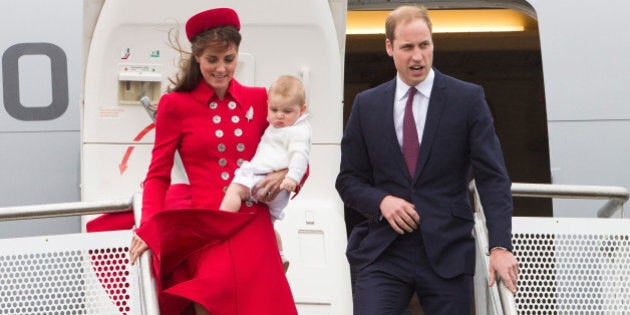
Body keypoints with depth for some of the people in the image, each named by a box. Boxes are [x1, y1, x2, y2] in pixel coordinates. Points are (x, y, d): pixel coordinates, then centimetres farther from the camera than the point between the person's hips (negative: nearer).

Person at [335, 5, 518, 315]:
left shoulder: (468, 99, 1)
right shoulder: (367, 104, 8)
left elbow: (493, 178, -4)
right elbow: (348, 180, 12)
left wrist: (500, 246, -15)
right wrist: (381, 200, -9)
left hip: (448, 252, -1)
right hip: (383, 252, 1)